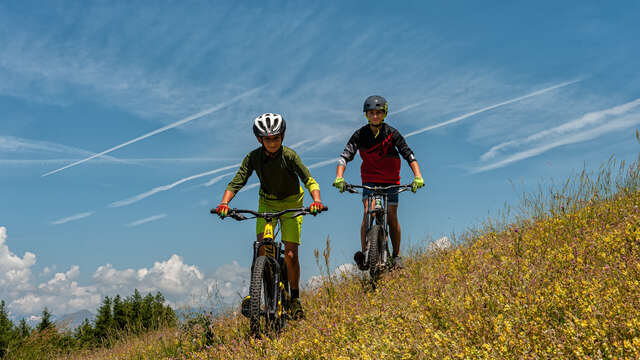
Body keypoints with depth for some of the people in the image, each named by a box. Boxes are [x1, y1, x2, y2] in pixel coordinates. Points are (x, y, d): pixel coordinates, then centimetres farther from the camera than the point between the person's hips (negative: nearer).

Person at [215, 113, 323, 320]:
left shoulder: (289, 155, -24)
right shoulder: (253, 157, -17)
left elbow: (309, 180, -31)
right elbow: (236, 182, -22)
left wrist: (317, 201, -50)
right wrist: (224, 203, -39)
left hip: (291, 205, -2)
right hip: (267, 204, 2)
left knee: (290, 254, -7)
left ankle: (295, 299, 12)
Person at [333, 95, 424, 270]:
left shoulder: (392, 134, -12)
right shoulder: (360, 134, -10)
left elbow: (409, 155, -15)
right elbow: (345, 156, -16)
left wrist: (417, 176, -29)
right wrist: (339, 177, -31)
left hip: (390, 181, 0)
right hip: (370, 180, 0)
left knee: (392, 217, -2)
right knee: (368, 213, -18)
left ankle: (396, 255, 13)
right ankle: (364, 253, -13)